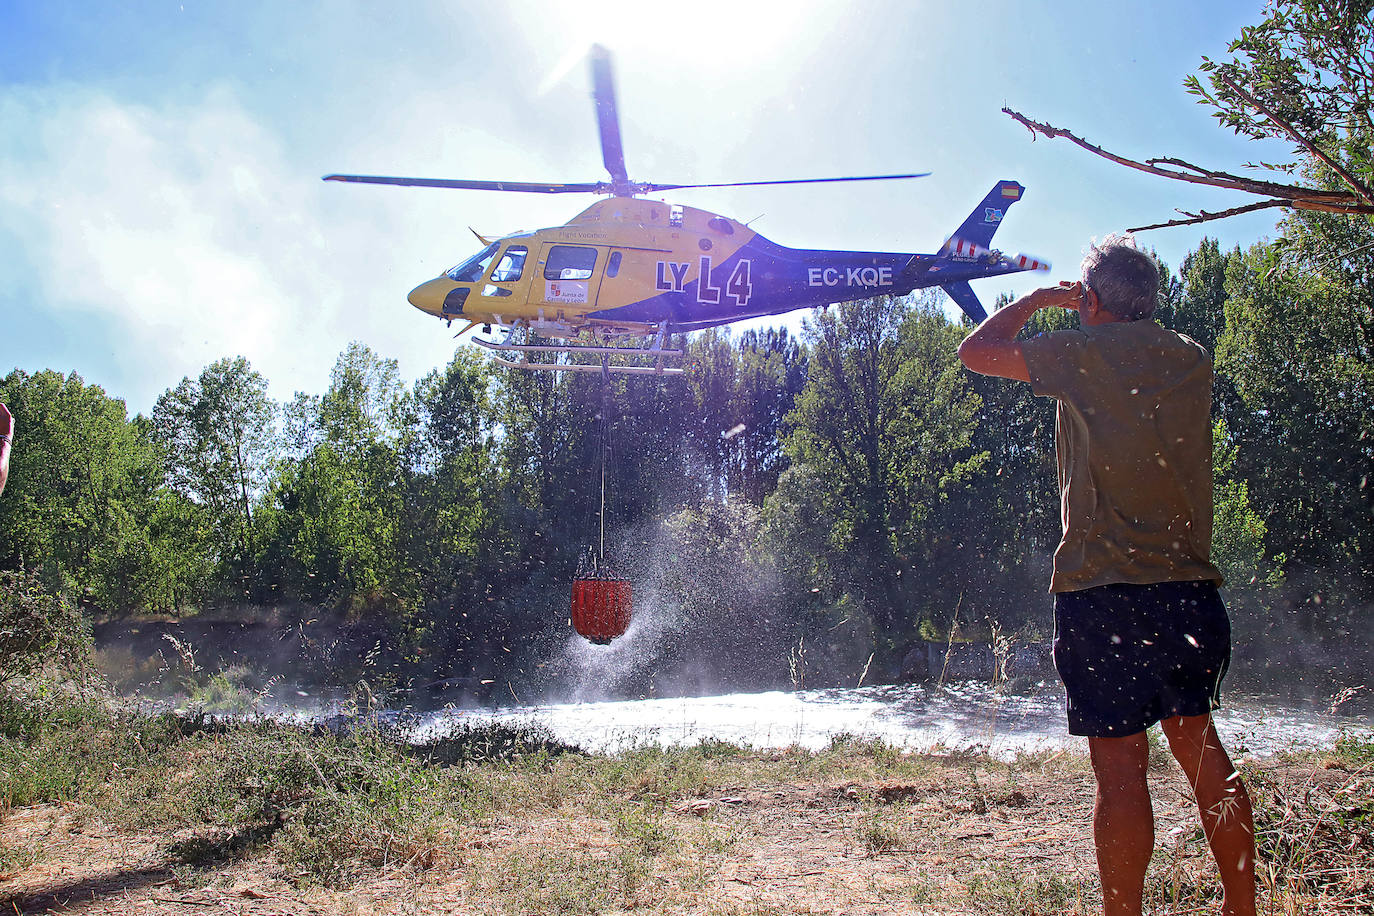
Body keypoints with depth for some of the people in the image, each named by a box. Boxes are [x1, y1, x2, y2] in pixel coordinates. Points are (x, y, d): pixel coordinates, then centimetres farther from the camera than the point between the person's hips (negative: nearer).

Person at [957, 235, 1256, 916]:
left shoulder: (1085, 352, -6)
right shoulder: (1193, 361, 11)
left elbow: (977, 351, 4)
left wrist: (1041, 298, 16)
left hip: (1103, 587, -6)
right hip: (1190, 582, 6)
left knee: (1120, 762, -3)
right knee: (1200, 744, 16)